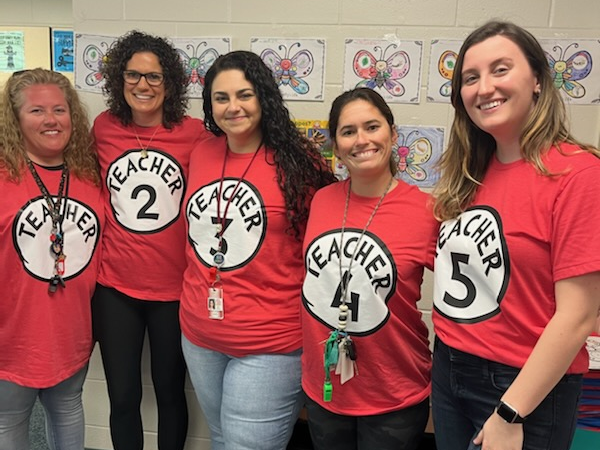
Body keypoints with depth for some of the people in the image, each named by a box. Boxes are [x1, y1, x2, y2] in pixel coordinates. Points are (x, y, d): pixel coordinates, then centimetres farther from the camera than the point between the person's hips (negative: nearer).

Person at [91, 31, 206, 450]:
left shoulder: (194, 132, -8)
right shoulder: (103, 128, -1)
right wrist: (97, 258, 9)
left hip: (175, 288, -1)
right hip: (114, 287, 2)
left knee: (170, 392, 16)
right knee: (123, 397, 14)